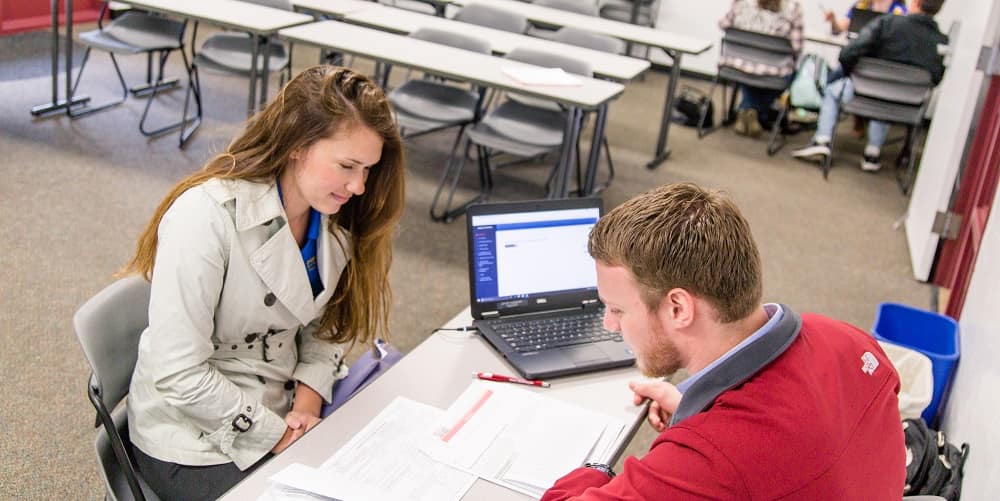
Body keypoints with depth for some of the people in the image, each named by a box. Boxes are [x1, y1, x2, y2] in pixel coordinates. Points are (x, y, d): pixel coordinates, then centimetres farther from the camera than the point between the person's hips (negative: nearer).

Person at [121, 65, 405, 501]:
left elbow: (326, 324, 3)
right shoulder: (207, 217, -25)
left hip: (283, 411, 6)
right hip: (200, 440, -6)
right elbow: (178, 374, -24)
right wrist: (279, 437, -18)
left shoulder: (333, 213, -4)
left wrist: (306, 405, -12)